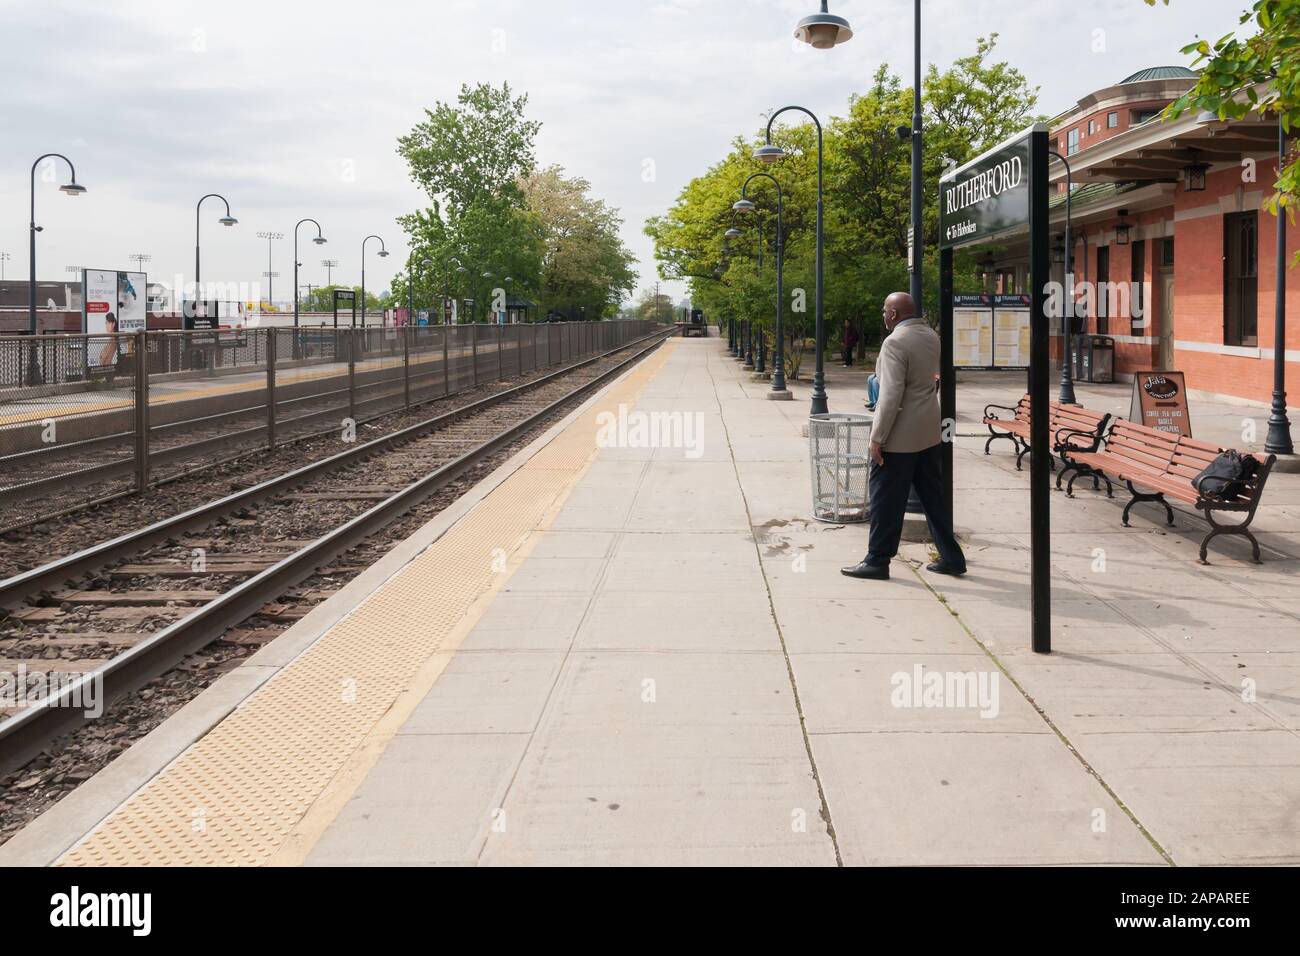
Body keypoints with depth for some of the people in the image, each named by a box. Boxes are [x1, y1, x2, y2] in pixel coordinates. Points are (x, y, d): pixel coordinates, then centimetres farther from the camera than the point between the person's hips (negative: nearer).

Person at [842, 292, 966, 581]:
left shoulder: (895, 342, -18)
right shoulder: (931, 336, 9)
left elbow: (892, 394, -22)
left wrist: (877, 437, -19)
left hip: (900, 436, -8)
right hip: (930, 431, 8)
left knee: (886, 498, 1)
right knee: (934, 495, 14)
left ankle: (877, 561, 8)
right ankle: (951, 557, 18)